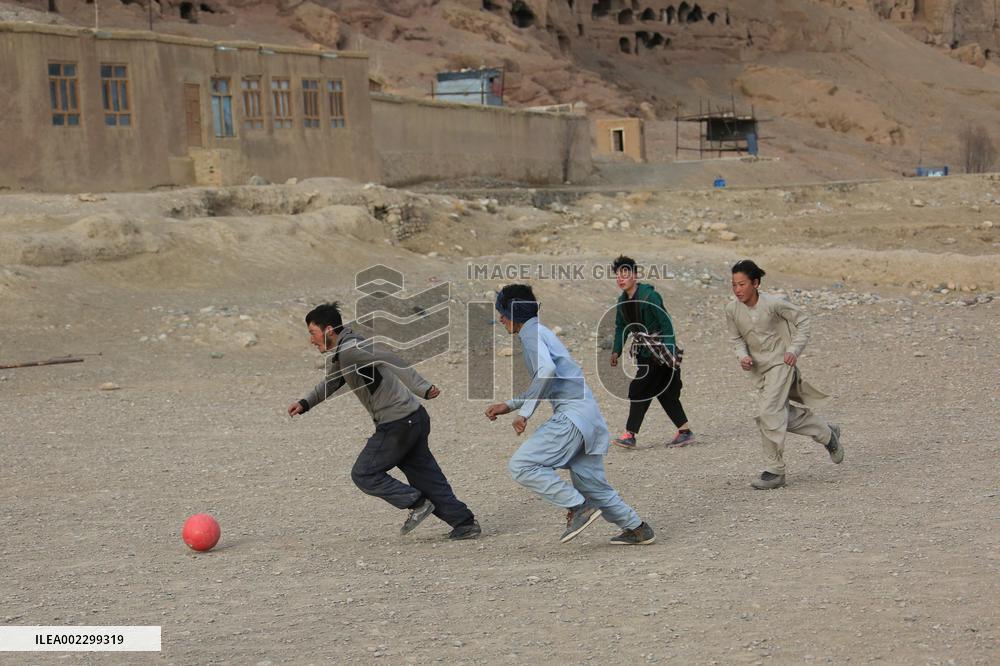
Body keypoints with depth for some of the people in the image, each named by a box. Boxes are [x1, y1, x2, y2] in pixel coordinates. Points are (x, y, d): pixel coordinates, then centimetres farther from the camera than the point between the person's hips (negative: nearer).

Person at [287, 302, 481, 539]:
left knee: (363, 474, 1)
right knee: (426, 477, 13)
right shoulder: (338, 355, 17)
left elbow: (389, 361, -28)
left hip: (397, 424, -10)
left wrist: (422, 388, -37)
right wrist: (304, 404, 27)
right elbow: (331, 383, 38)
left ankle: (416, 503, 1)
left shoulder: (349, 349, -15)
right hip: (415, 419, 10)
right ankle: (465, 524, 11)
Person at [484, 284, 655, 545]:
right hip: (587, 414, 10)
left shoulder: (531, 333, -6)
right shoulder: (541, 333, 25)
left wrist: (524, 412, -20)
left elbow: (546, 370, -24)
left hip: (572, 414, -10)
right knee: (592, 484, 14)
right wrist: (508, 406, 28)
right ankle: (636, 528, 19)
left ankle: (579, 507, -14)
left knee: (522, 465, -13)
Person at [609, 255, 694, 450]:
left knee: (638, 389, -12)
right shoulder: (623, 301, 7)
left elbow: (666, 324, -18)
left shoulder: (649, 296, -17)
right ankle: (685, 432, 17)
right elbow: (621, 327, 17)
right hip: (644, 352, 8)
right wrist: (616, 351, 7)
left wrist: (669, 352, -23)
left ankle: (630, 435, -8)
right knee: (664, 393, 10)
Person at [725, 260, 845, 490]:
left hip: (780, 362, -6)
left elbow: (802, 319, -5)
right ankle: (827, 434, 39)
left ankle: (774, 471, -8)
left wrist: (794, 349, -12)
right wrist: (743, 356, -11)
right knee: (785, 415, 14)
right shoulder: (732, 309, -6)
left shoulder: (772, 304, -19)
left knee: (769, 413, -18)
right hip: (758, 368, 6)